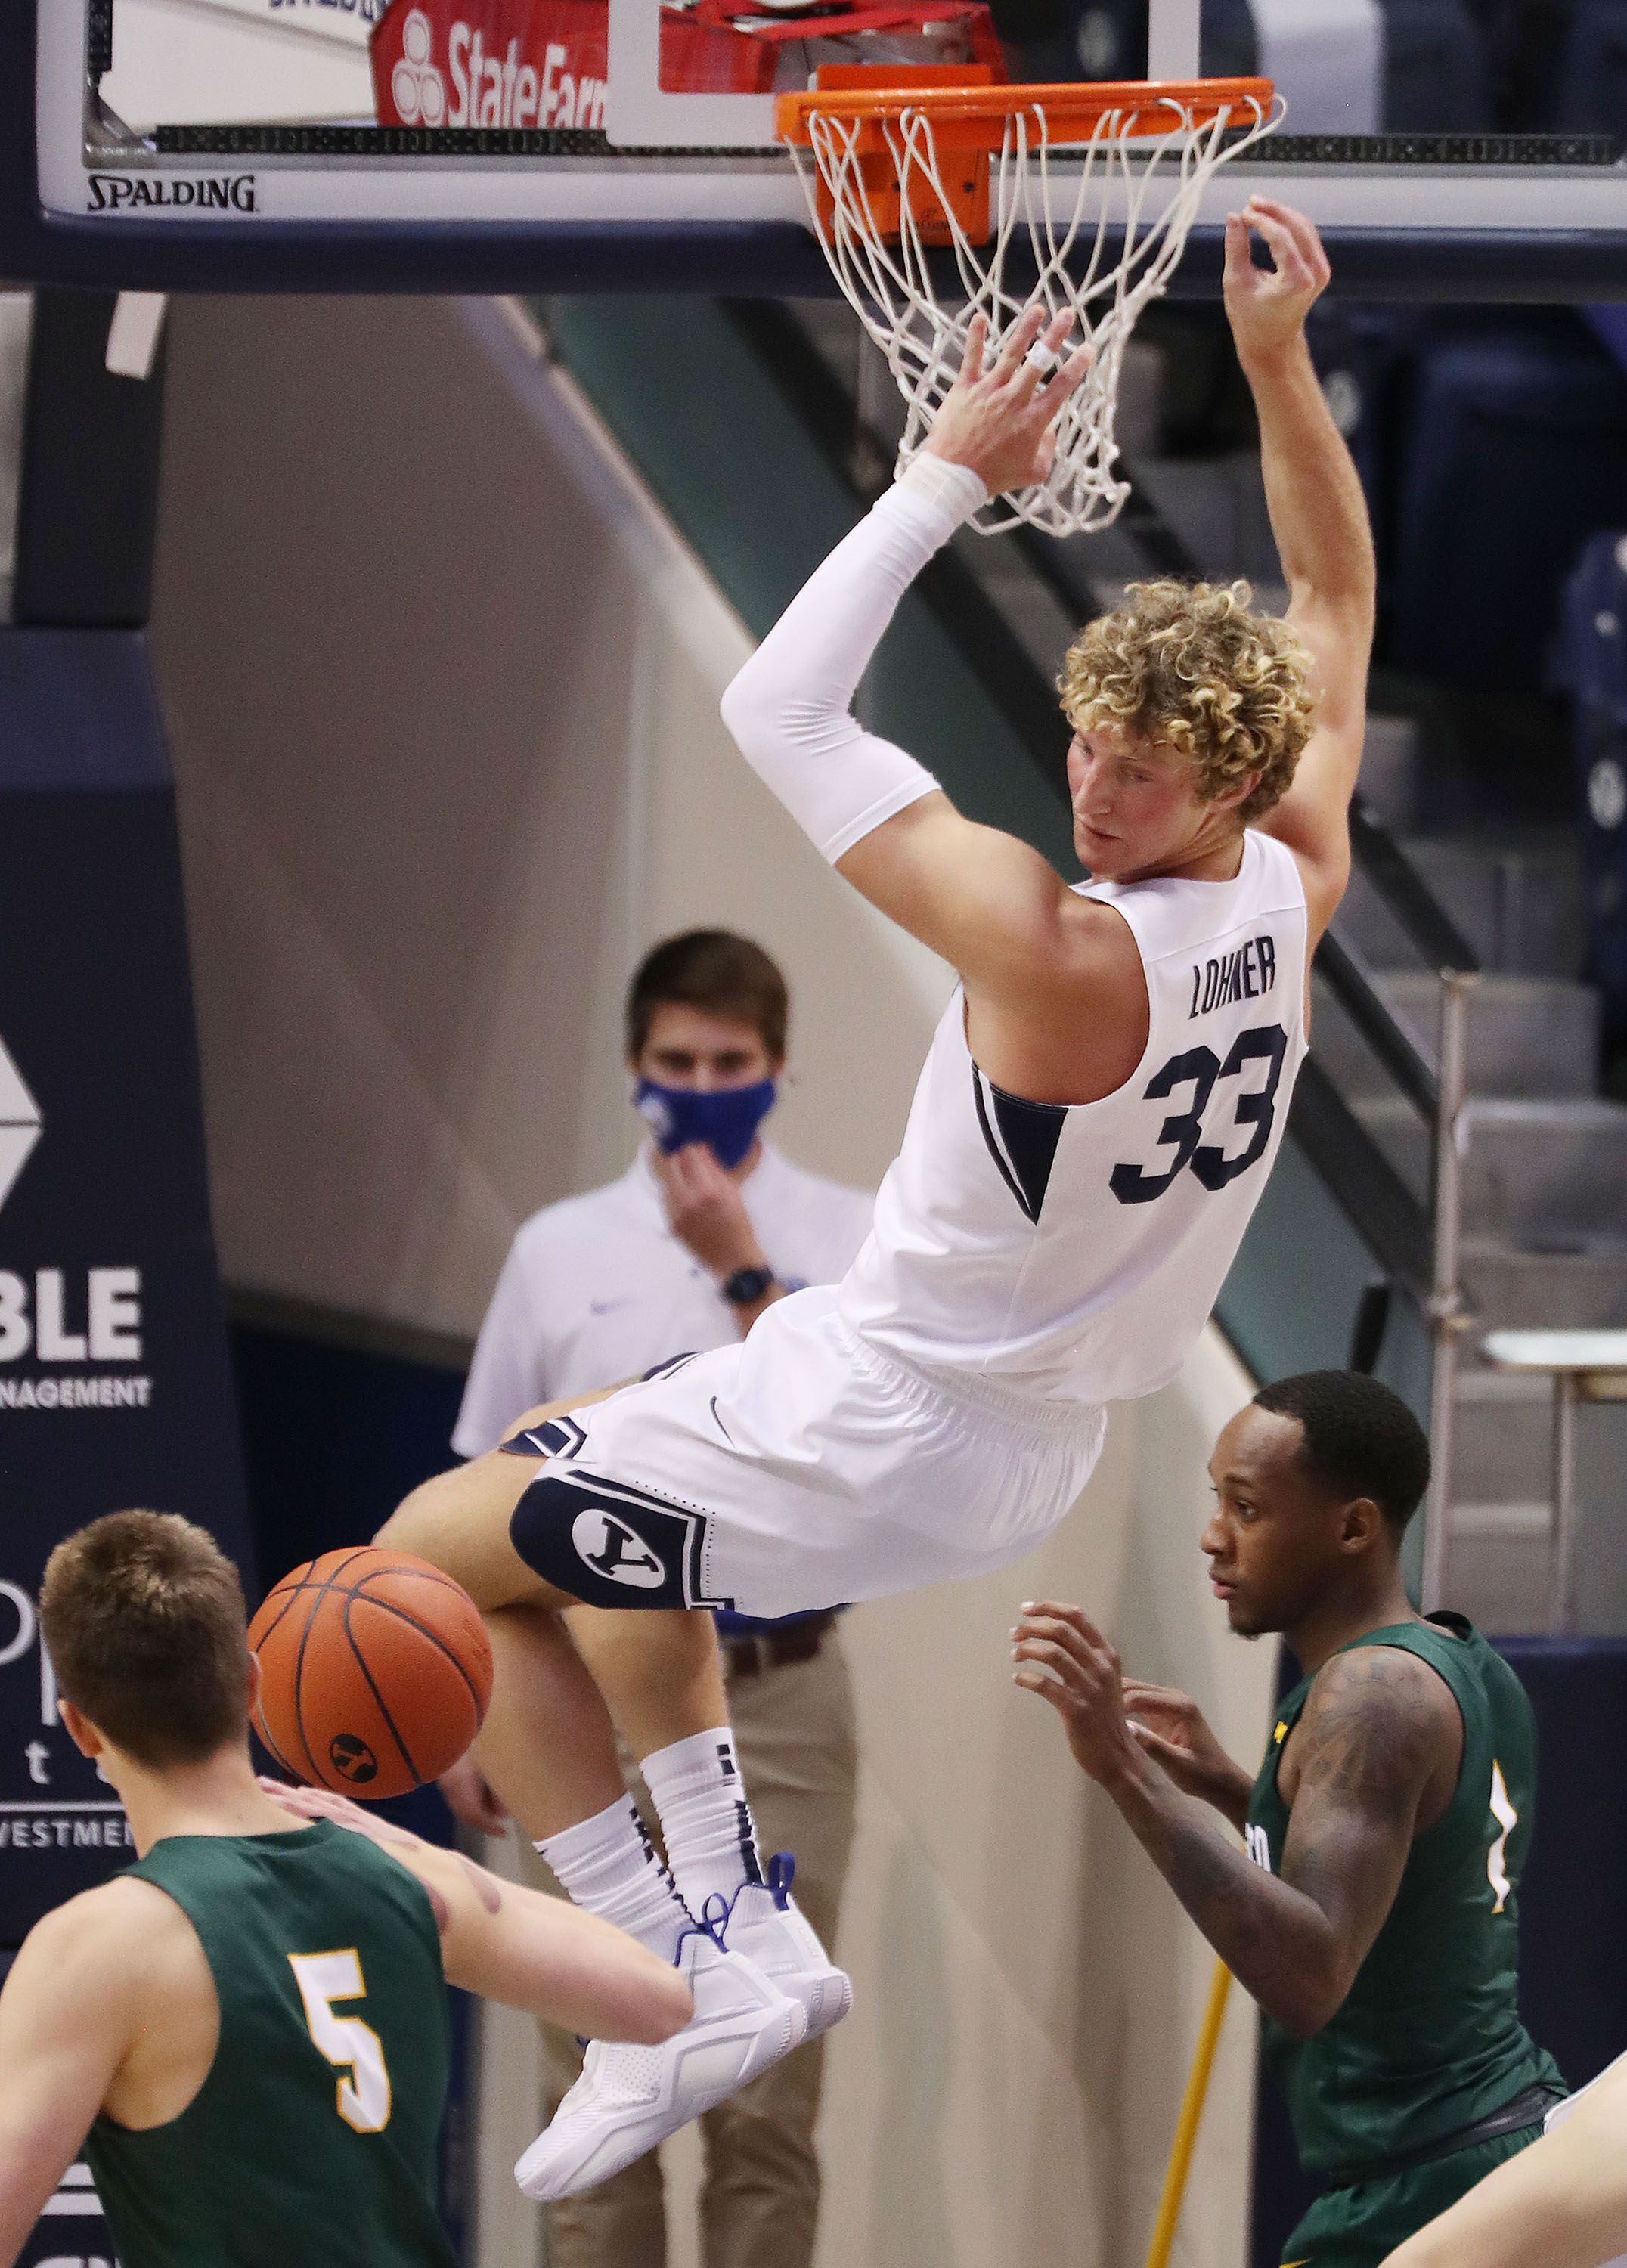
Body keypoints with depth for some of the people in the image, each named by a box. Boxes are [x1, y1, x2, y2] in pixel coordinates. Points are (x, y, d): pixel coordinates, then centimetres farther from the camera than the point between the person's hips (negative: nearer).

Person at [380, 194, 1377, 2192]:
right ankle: (737, 1905, 25)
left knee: (437, 1552, 5)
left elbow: (778, 714, -25)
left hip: (888, 1447, -9)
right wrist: (1279, 364, -1)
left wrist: (951, 473, -20)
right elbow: (1335, 602, 8)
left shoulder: (1056, 952, -32)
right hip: (1039, 1442, 9)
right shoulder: (1291, 892, -10)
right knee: (614, 1474, 31)